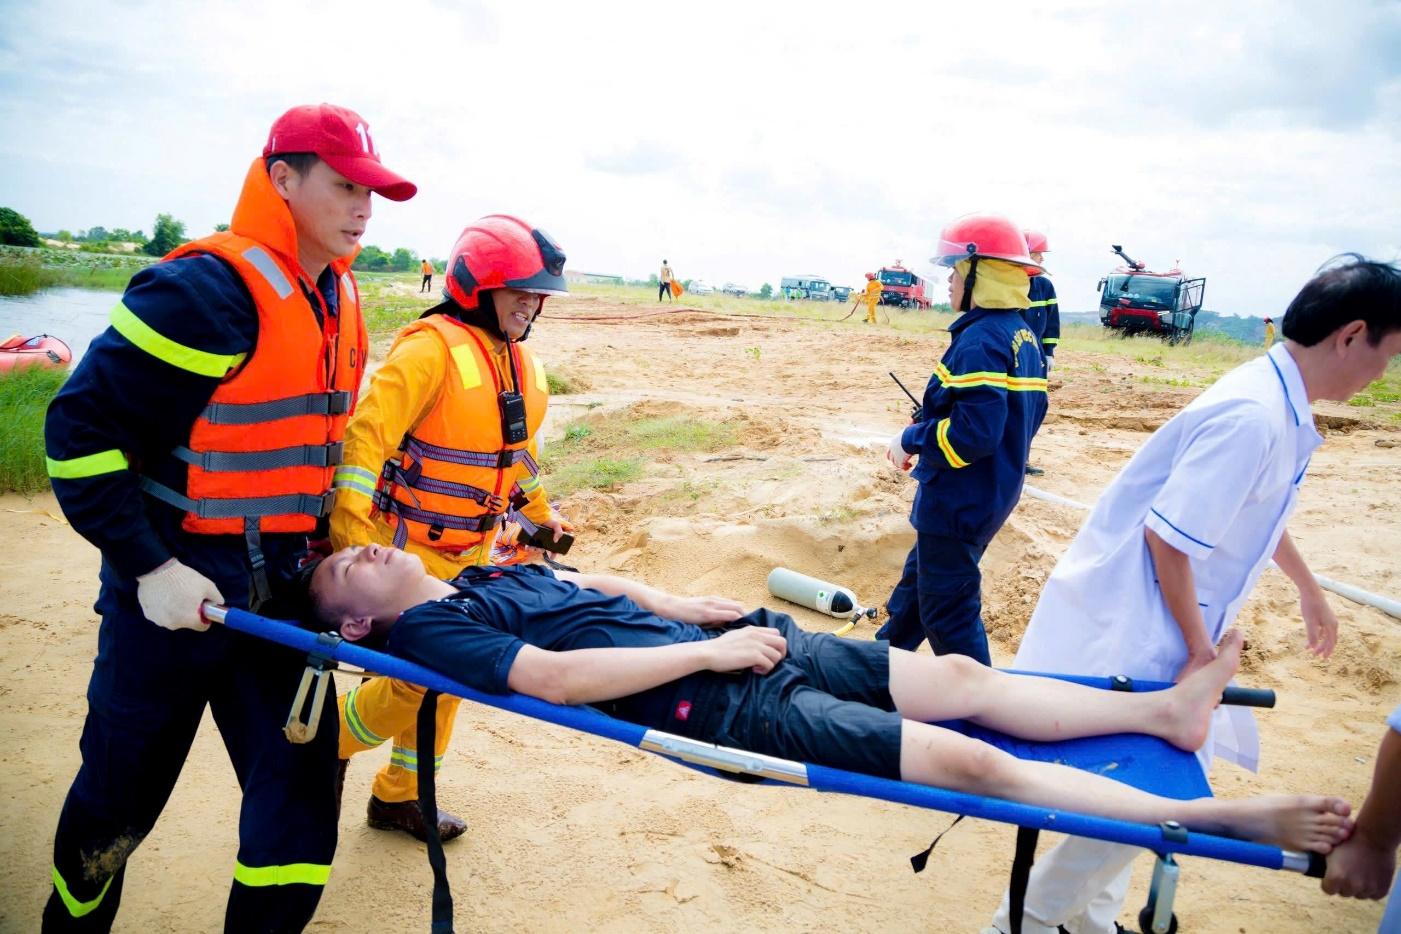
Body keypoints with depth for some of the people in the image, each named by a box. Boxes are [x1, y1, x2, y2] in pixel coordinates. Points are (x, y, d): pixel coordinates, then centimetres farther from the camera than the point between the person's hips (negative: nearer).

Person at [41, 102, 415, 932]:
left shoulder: (339, 299, 6)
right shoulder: (208, 288, -19)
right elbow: (83, 427, -17)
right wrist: (149, 567, -18)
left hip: (277, 590, 6)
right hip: (176, 588, -6)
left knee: (301, 785, 6)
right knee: (120, 799, 14)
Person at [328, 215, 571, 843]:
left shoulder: (522, 364, 7)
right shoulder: (433, 347, -19)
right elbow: (367, 434, -26)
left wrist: (540, 514, 26)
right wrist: (351, 535, -33)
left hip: (473, 553, 8)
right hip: (411, 551, -8)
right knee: (419, 681, -5)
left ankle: (399, 796, 35)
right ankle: (324, 742, 25)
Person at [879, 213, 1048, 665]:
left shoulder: (979, 341, -23)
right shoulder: (1023, 337, 7)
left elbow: (973, 432, -31)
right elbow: (1030, 412, 13)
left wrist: (911, 440, -15)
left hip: (959, 502, -10)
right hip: (995, 492, 11)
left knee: (948, 610, 4)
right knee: (919, 579, 25)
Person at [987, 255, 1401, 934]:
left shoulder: (1279, 406, 9)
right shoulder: (1253, 418, -23)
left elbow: (1258, 511, 26)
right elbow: (1170, 535, -25)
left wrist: (1309, 590, 39)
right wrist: (1199, 648, -15)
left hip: (1160, 622, 10)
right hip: (1132, 629, -10)